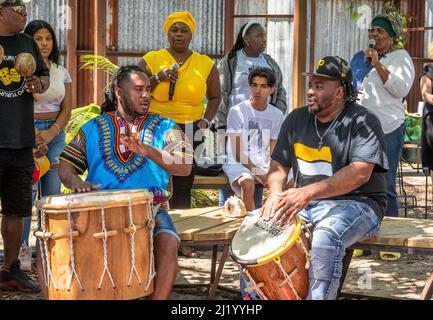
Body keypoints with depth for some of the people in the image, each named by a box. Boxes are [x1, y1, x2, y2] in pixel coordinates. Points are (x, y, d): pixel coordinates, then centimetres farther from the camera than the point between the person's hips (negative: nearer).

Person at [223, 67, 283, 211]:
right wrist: (260, 173, -17)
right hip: (239, 163, -4)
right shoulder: (237, 112, -7)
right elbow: (238, 153, -9)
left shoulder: (277, 115, 6)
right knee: (248, 182, -36)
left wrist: (270, 172, -15)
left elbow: (273, 153, 6)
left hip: (264, 165, 4)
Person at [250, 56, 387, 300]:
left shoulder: (363, 122, -7)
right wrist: (276, 193, -10)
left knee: (325, 237, -38)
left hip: (354, 203, -6)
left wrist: (308, 192, -31)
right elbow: (279, 166, 15)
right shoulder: (297, 119, 12)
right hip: (303, 205, 6)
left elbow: (360, 173, -21)